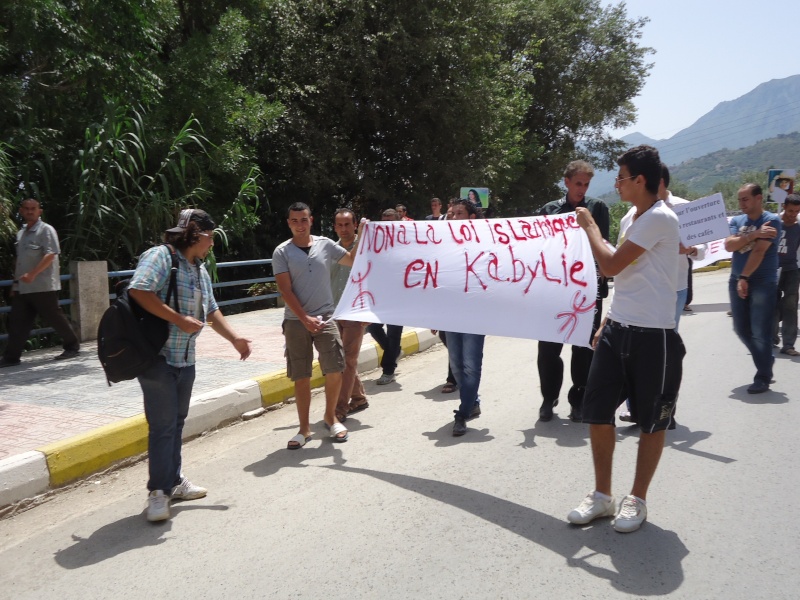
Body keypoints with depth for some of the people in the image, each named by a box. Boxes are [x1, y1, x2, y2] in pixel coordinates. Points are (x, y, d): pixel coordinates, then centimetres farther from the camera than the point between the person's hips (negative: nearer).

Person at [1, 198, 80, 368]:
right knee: (17, 322, 3)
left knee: (54, 318, 0)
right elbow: (21, 260, 22)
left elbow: (51, 254, -18)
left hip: (43, 286, -7)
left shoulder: (46, 230, -7)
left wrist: (32, 274, -26)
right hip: (22, 287, 7)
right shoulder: (21, 233, 17)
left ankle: (72, 346, 16)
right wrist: (16, 282, 17)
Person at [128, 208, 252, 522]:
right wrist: (179, 319, -22)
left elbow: (211, 312, 24)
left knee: (177, 421, 16)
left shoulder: (201, 270, 17)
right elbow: (139, 291, -25)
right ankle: (158, 491, 5)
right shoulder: (161, 256, -11)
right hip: (158, 356, -9)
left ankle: (174, 481, 27)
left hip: (185, 358, 9)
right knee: (163, 424, -5)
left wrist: (235, 339, 18)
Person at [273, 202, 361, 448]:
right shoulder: (282, 252, -3)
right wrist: (305, 319, -15)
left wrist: (361, 237, -2)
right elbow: (285, 291, -8)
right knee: (301, 377, 4)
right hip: (296, 322, -1)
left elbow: (353, 261, 11)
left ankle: (331, 416, 21)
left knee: (335, 370, -4)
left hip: (325, 318, 1)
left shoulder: (325, 245, 4)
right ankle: (304, 428, 17)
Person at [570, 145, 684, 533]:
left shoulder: (660, 218, -14)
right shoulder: (630, 219, 14)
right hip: (617, 330, 8)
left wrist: (589, 225, -4)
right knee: (597, 412, 8)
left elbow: (610, 266, -18)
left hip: (653, 336, -8)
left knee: (651, 421, 7)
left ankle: (637, 500, 22)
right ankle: (602, 495, 22)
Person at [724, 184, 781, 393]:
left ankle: (763, 378, 4)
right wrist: (754, 234, -17)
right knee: (741, 329, 12)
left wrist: (745, 278, -19)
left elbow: (759, 251, -16)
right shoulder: (736, 221, 9)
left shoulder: (771, 220, -8)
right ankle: (766, 361, 34)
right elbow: (729, 245, -7)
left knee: (760, 332, -5)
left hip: (763, 283, -6)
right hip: (737, 281, 6)